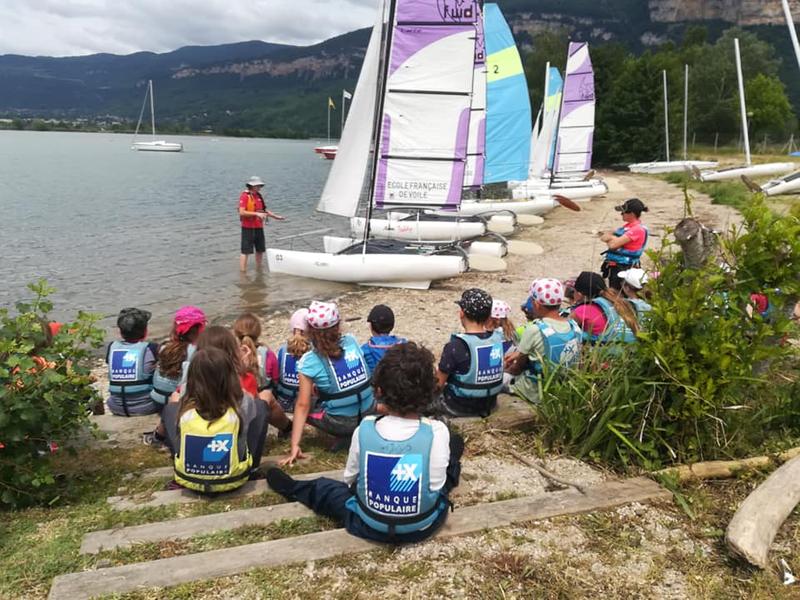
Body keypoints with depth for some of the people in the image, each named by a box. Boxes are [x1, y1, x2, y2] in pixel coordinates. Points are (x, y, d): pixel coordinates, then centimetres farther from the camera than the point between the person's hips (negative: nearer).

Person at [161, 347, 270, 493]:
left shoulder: (184, 407, -17)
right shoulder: (242, 403, -21)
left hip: (187, 479, 1)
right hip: (233, 480, -1)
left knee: (170, 409, 16)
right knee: (260, 405, 10)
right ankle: (251, 467, 22)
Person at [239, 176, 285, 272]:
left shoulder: (259, 196, 12)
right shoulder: (245, 196, -12)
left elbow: (264, 210, 22)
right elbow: (241, 212, -21)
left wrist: (275, 216, 16)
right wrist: (256, 214, -25)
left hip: (259, 227, 8)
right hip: (248, 228, -8)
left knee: (260, 250, 14)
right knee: (245, 251, -5)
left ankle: (259, 270, 27)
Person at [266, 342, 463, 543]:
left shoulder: (364, 429, -18)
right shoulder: (437, 432, -23)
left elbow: (349, 478, -2)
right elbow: (437, 485, -8)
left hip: (369, 527, 1)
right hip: (424, 527, 0)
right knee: (455, 441, 16)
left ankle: (293, 489, 54)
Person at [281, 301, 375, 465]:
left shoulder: (309, 361, -15)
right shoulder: (352, 341, -3)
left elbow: (303, 405, -15)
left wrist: (295, 445, -11)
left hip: (341, 425, -5)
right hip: (369, 415, 6)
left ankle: (346, 437, 8)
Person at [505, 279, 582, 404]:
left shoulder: (534, 330, -23)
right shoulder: (574, 326, -5)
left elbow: (519, 366, -8)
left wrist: (508, 369, 13)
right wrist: (519, 354, 14)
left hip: (537, 393, -6)